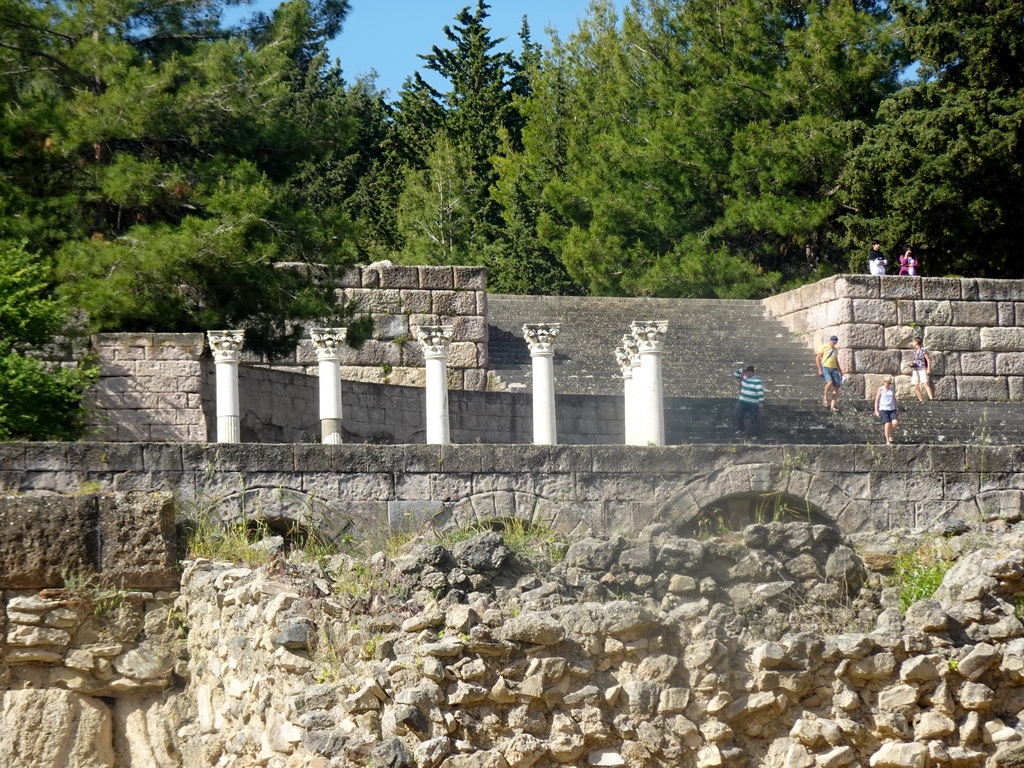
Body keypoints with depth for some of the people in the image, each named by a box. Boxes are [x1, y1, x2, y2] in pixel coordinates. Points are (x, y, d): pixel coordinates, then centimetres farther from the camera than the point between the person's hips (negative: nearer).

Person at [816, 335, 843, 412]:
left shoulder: (835, 350, 22)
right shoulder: (824, 347, 3)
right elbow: (817, 358, -2)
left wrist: (840, 371, 24)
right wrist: (820, 370, -11)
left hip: (834, 369, 6)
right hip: (825, 368, -6)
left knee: (837, 387, -4)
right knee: (829, 382, -29)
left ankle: (833, 405, 0)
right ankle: (825, 399, -10)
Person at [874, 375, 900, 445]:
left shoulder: (892, 389, 13)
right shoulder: (881, 389, 0)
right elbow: (877, 400, 2)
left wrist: (896, 409, 21)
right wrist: (876, 410, -4)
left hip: (892, 409, 4)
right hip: (883, 409, -4)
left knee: (895, 422, -15)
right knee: (887, 424, -14)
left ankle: (889, 433, 15)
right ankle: (887, 441, -4)